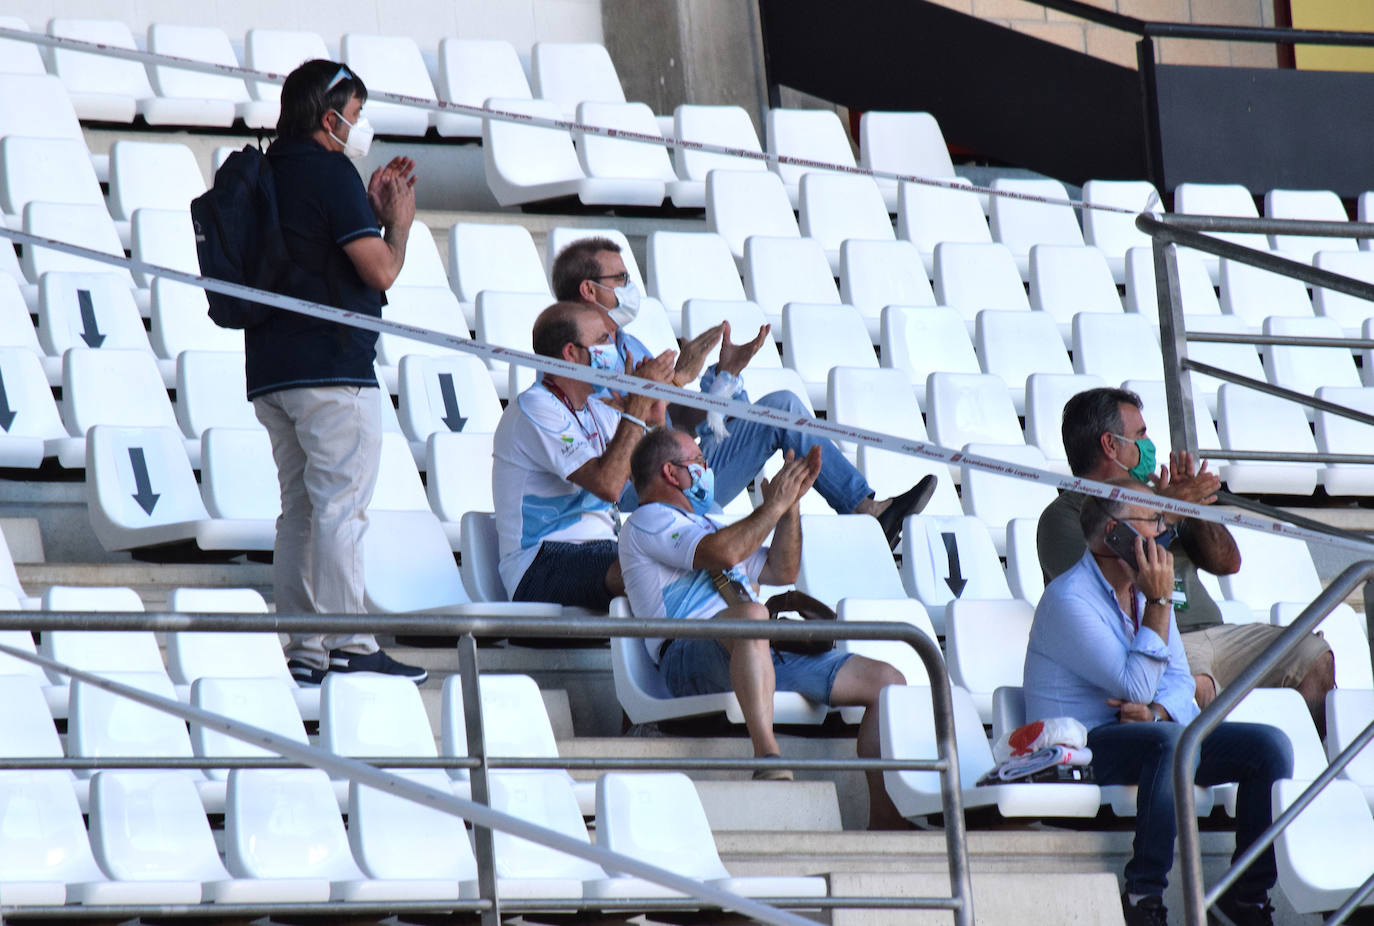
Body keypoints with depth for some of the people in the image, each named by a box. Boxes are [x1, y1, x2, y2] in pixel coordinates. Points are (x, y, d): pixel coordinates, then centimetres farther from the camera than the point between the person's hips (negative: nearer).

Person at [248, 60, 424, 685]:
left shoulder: (267, 173, 17)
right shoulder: (329, 172, -10)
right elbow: (380, 271, -14)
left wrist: (372, 208, 21)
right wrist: (398, 221, 5)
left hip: (271, 372, 9)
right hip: (332, 367, -9)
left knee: (300, 508, 9)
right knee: (342, 506, -8)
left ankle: (304, 647, 6)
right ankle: (349, 646, -11)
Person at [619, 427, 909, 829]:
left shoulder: (703, 524, 37)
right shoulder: (646, 521, 7)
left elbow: (782, 571, 34)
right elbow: (722, 553, -12)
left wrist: (791, 503, 23)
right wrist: (773, 505, 0)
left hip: (762, 655, 9)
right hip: (691, 656, -9)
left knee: (886, 679, -3)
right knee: (750, 615, -43)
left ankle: (885, 826, -9)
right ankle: (768, 758, -51)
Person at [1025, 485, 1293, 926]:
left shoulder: (1145, 587, 13)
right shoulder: (1069, 599, -15)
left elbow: (1180, 679, 11)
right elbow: (1136, 686, -20)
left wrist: (1155, 712, -12)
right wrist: (1159, 602, -18)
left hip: (1152, 729, 8)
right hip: (1082, 744, -8)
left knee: (1271, 745, -9)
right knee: (1172, 742, -39)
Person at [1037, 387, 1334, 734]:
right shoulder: (1063, 518, 3)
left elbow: (1227, 563, 22)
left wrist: (1195, 506, 5)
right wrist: (1163, 517, -12)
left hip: (1209, 633, 8)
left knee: (1314, 657, -7)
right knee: (1196, 686, -40)